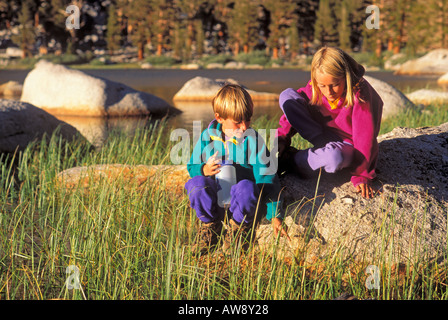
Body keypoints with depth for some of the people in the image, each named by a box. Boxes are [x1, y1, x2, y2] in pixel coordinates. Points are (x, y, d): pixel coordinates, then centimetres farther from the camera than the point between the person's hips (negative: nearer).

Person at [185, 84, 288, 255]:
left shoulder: (253, 140, -7)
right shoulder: (207, 136, 0)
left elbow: (267, 179, -8)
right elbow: (192, 166, 12)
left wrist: (275, 215, -14)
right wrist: (204, 170, -14)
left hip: (242, 202, -2)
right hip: (215, 203, 2)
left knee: (246, 187, -37)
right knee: (195, 183, -29)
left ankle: (239, 227, -4)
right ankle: (210, 226, -1)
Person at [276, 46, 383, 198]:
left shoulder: (359, 94, -29)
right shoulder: (315, 87, -14)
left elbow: (364, 136, -28)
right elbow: (293, 109, -3)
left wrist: (362, 176, -27)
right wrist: (281, 139, -16)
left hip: (347, 146, -5)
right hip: (324, 135, 5)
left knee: (334, 157, -45)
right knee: (287, 96, -10)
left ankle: (289, 161, -15)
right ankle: (324, 146, -14)